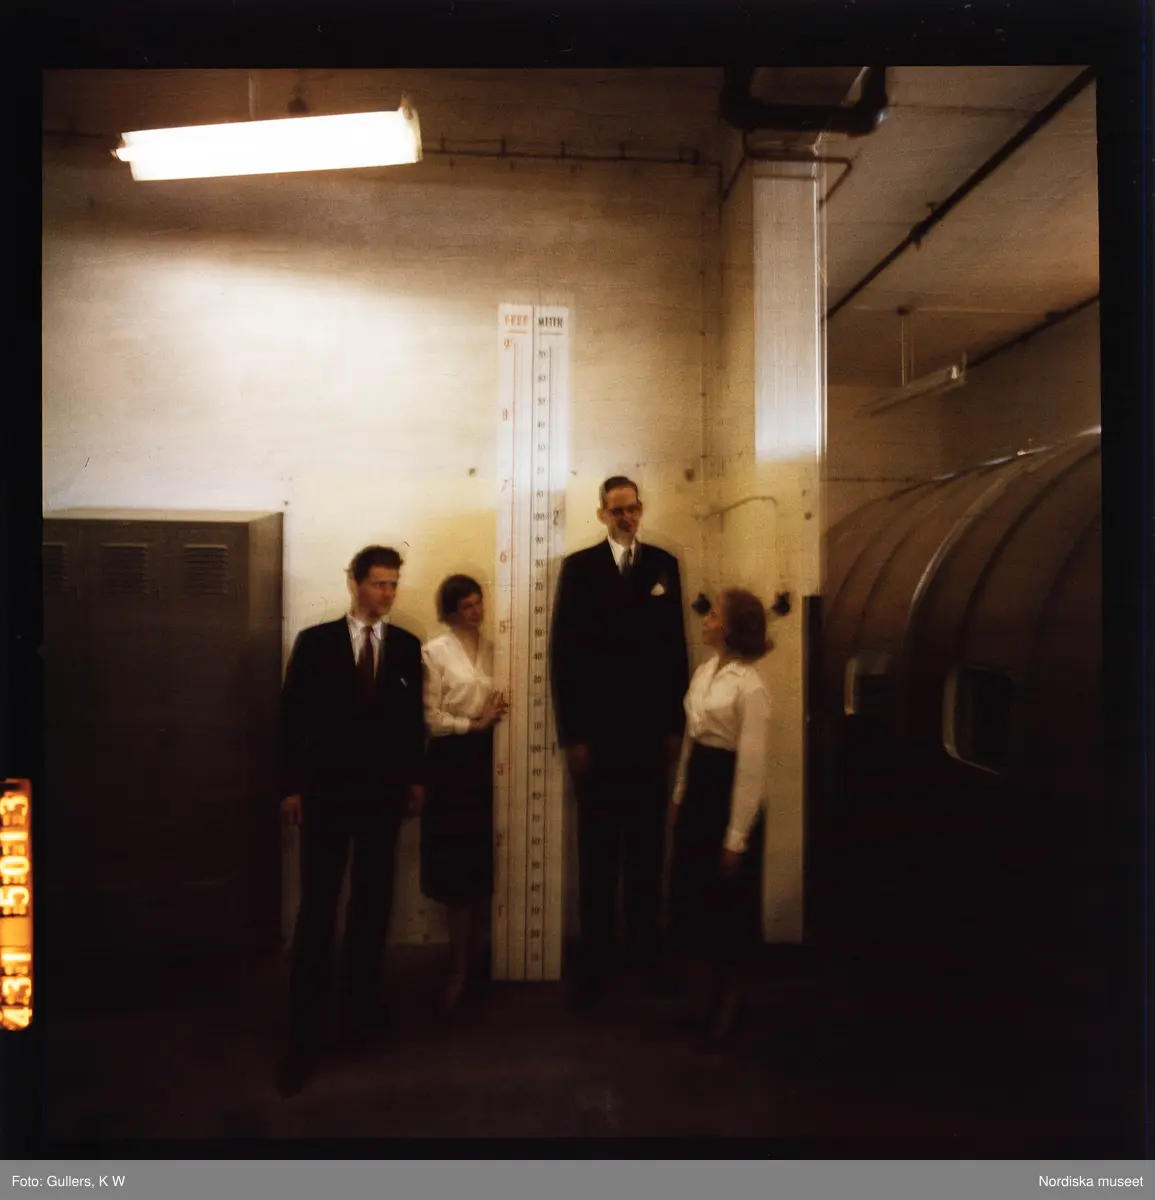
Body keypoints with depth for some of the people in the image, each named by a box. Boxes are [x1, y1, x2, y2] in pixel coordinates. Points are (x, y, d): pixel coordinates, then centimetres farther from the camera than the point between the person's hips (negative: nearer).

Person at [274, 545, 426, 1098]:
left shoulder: (406, 646, 4)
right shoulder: (314, 641, -1)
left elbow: (413, 716, 7)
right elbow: (291, 716, -1)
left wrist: (416, 778, 6)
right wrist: (290, 784, -4)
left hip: (384, 791, 2)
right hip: (326, 789, -2)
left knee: (373, 902, 13)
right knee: (317, 907, 0)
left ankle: (362, 999, 30)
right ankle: (304, 1033, 8)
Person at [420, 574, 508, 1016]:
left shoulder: (494, 648, 11)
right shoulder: (434, 652, -2)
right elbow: (431, 718, -8)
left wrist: (497, 716, -4)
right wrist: (475, 724, -11)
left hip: (489, 759, 4)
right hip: (453, 761, -4)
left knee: (486, 862, 7)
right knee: (458, 863, 0)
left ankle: (469, 954, 24)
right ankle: (459, 966, 14)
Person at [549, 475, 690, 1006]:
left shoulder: (664, 564, 7)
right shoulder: (578, 567, -1)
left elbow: (675, 646, 6)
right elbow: (563, 652, -4)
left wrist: (676, 723, 2)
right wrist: (571, 733, -8)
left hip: (651, 728, 2)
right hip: (598, 729, -2)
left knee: (647, 843, 12)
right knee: (598, 847, 8)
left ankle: (647, 947, 26)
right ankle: (595, 956, 20)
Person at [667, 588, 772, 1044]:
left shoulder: (751, 689, -19)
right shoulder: (703, 672, 5)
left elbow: (752, 767, -18)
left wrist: (737, 837, -16)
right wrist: (679, 796, 16)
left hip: (727, 794, -8)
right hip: (697, 789, 8)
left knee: (726, 905, 9)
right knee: (694, 895, 17)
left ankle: (725, 1006, 30)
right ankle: (714, 991, 37)